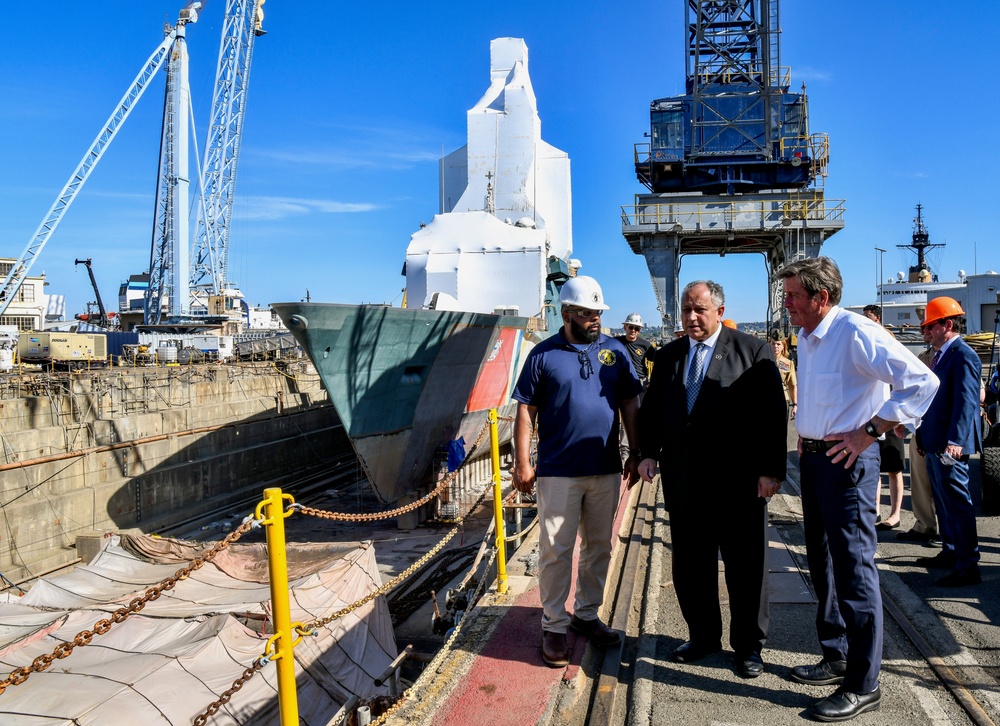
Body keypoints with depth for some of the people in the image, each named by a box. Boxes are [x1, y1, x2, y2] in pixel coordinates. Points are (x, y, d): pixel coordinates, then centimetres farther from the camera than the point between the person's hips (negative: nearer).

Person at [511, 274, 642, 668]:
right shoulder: (543, 354, -3)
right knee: (556, 550, 2)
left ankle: (587, 614, 30)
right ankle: (554, 626, 15)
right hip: (558, 471, -3)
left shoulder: (615, 351, 5)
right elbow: (526, 412, -3)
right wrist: (523, 463, -7)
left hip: (607, 470, 4)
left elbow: (629, 404, 9)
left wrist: (635, 453, 5)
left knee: (599, 547, 14)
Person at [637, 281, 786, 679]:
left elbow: (773, 412, -6)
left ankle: (748, 646, 25)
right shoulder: (667, 356, 11)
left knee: (746, 566, 8)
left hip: (739, 480, -4)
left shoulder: (753, 351, -3)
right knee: (690, 564, 13)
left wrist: (771, 468, -11)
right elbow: (651, 408, 13)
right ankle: (703, 636, 31)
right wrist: (648, 452, -1)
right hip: (683, 479, 4)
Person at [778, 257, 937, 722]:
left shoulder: (856, 333, -17)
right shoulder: (806, 338, 11)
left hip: (847, 462, -9)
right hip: (812, 458, 9)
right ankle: (836, 658, 32)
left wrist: (868, 432, -21)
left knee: (853, 568, -2)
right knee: (822, 562, 17)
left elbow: (922, 382, -22)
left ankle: (863, 685, 10)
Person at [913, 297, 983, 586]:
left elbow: (966, 402, -23)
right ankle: (951, 553, 32)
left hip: (949, 446, -10)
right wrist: (924, 437, 19)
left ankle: (968, 566, 2)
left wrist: (955, 441, -29)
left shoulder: (963, 356, -15)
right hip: (935, 444, 10)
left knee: (958, 503, -5)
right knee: (943, 502, 19)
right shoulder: (941, 355, 15)